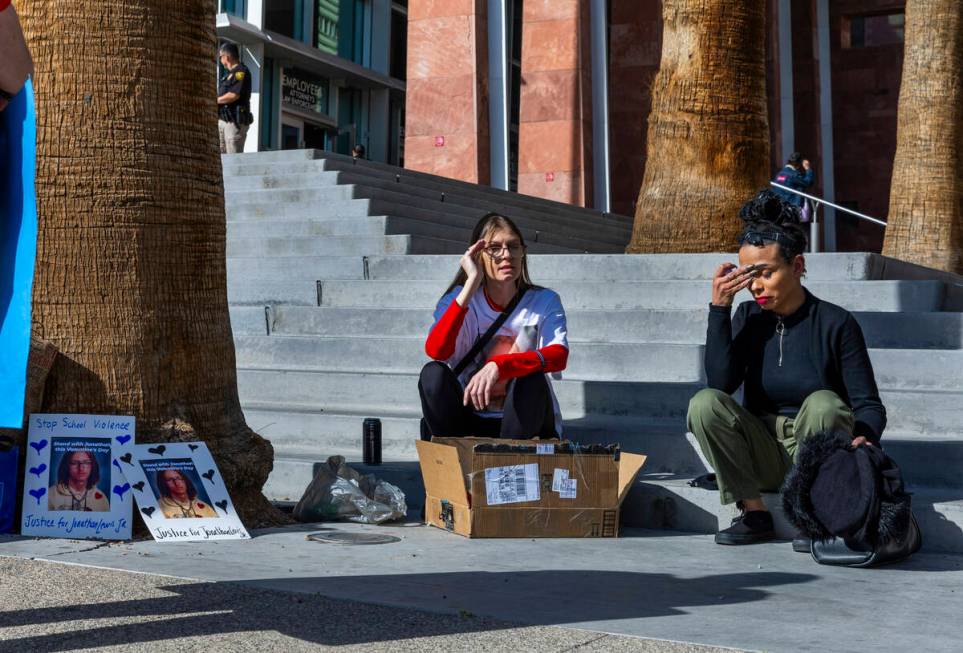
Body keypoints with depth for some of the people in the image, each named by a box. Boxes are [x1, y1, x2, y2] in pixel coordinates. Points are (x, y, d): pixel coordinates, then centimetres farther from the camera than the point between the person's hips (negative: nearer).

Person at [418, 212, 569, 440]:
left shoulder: (544, 301, -2)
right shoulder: (461, 299, 0)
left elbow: (559, 355, -22)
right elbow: (436, 351, -21)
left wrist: (499, 366, -40)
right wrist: (472, 282, -22)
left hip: (525, 422, -1)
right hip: (470, 421, 1)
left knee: (532, 379, -30)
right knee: (433, 373, -24)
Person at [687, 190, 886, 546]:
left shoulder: (835, 323, -7)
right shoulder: (749, 316, 2)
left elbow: (868, 404, -7)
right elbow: (721, 382, -13)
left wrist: (865, 439, -30)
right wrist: (719, 307, -15)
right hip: (762, 456, 3)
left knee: (823, 403, -33)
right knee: (704, 403, -22)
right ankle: (754, 513, -14)